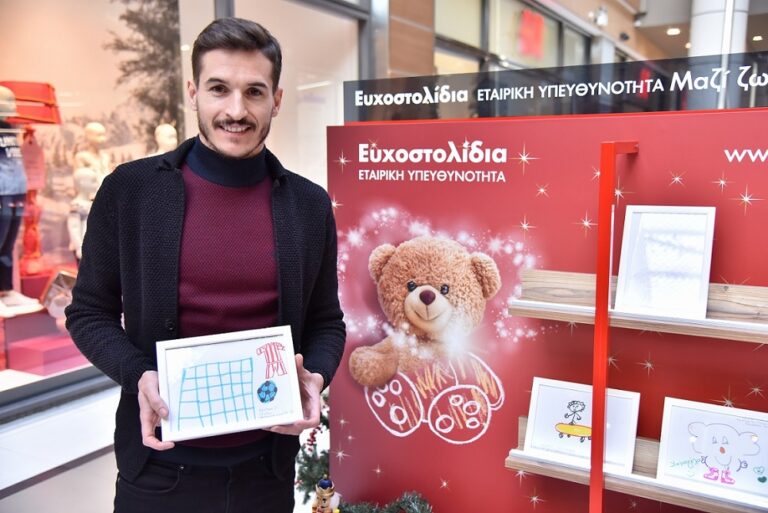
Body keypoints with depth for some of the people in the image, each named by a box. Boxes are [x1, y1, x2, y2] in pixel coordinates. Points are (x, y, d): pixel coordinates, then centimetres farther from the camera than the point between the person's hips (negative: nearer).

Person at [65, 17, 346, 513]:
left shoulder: (310, 205, -2)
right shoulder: (129, 189, -6)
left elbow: (326, 322, 6)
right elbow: (90, 312, 0)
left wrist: (315, 377, -13)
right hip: (161, 464, -1)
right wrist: (138, 375, -17)